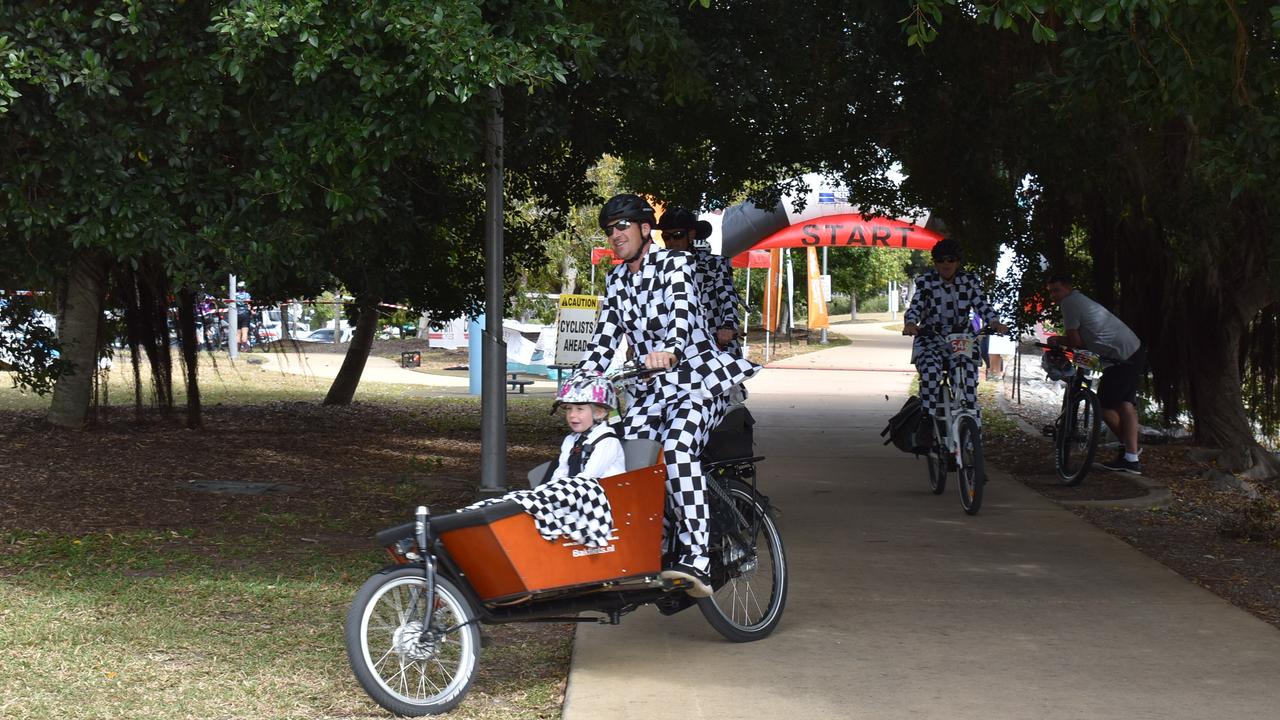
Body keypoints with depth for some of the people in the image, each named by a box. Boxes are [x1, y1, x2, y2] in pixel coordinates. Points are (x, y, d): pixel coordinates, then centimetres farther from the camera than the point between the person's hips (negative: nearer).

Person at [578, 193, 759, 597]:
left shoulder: (674, 265, -8)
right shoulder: (617, 280, 13)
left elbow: (681, 314, -26)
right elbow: (606, 335, 10)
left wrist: (669, 351, -48)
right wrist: (584, 377, -10)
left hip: (697, 379, -7)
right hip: (652, 388, 7)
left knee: (677, 448, -33)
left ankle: (696, 561, -40)